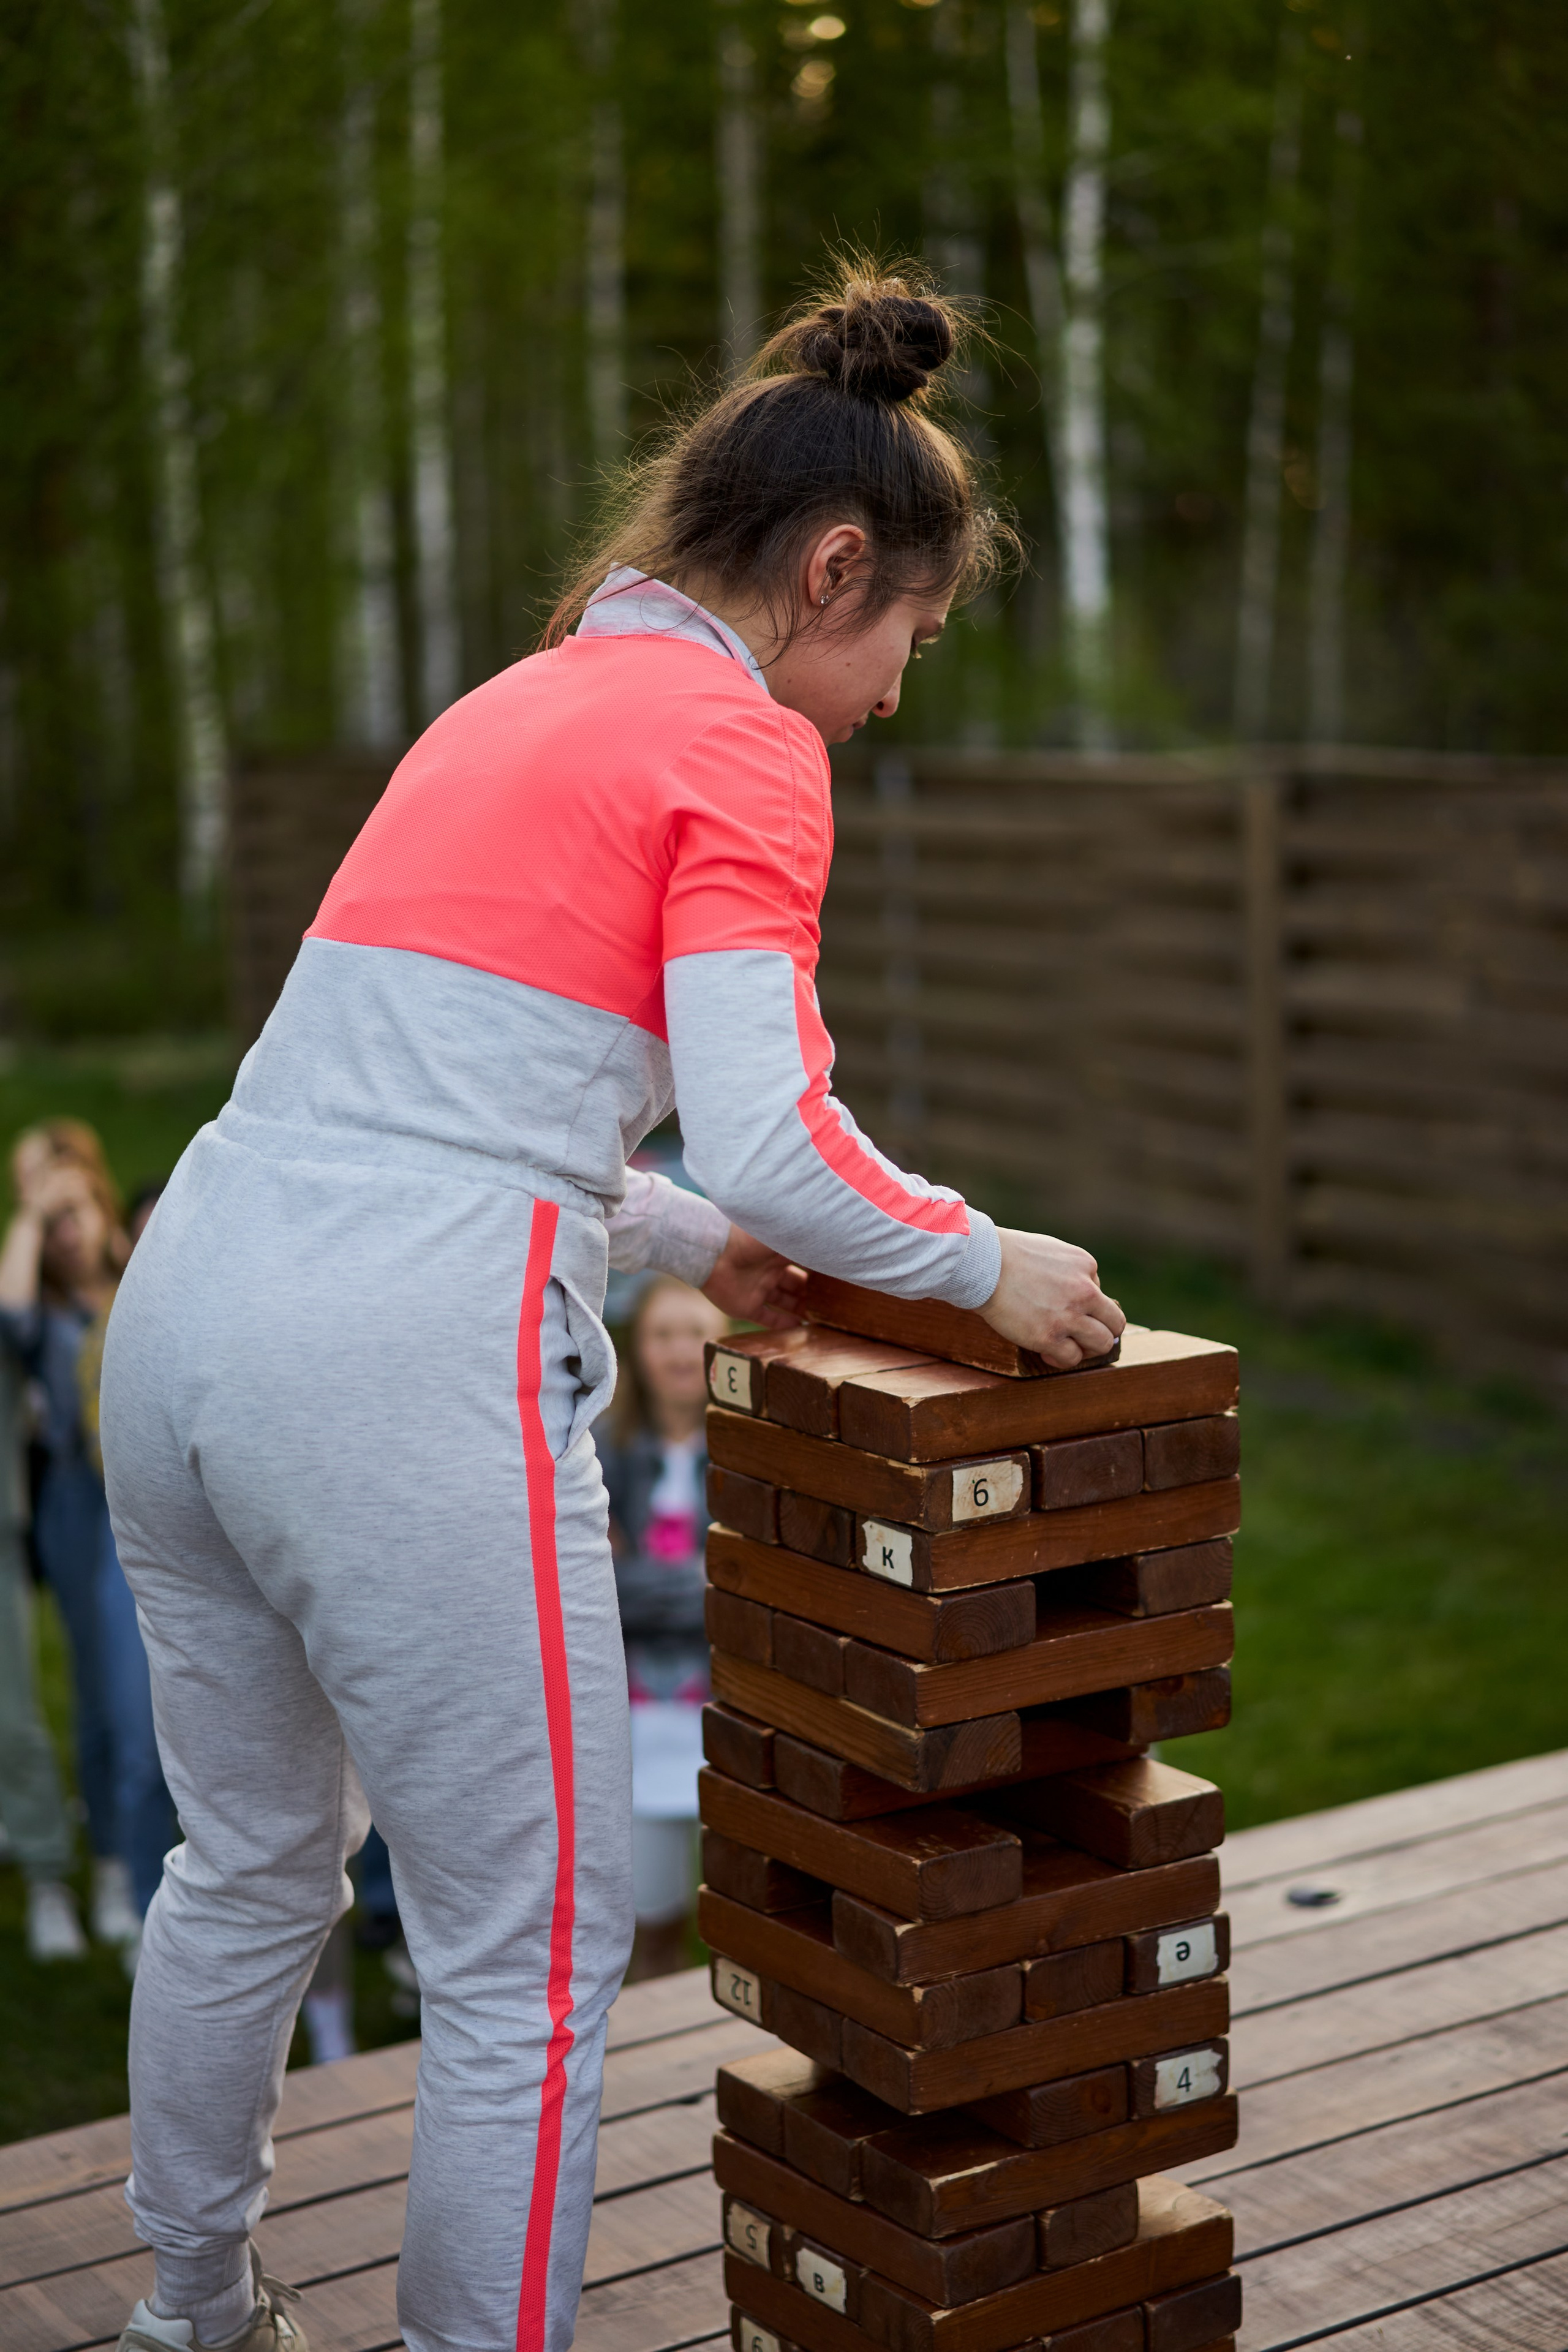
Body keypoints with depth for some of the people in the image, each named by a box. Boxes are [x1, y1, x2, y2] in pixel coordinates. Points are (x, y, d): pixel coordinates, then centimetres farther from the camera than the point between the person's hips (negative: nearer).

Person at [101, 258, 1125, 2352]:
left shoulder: (515, 704, 21)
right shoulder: (740, 743, -4)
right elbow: (776, 1142, -15)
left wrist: (681, 1240, 27)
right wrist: (986, 1266, 1)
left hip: (189, 1299, 9)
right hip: (406, 1374, -9)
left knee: (251, 1868, 26)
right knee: (531, 1958, 6)